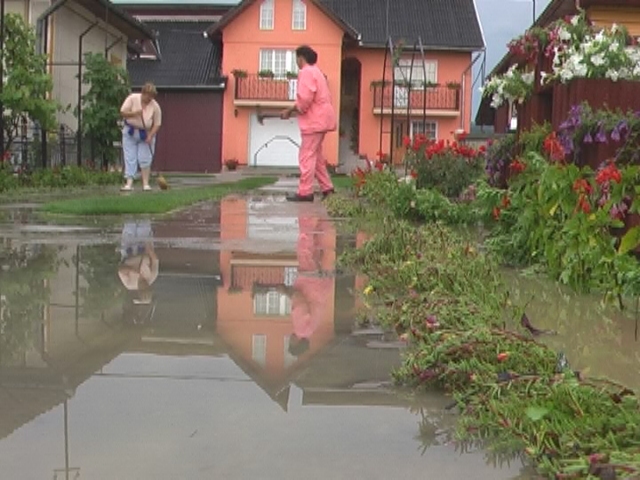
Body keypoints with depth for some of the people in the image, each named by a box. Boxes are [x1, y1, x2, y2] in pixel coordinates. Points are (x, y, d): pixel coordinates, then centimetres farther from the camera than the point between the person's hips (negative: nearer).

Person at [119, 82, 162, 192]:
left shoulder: (155, 106, -9)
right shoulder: (132, 98, -9)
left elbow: (157, 124, -6)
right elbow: (122, 112, -10)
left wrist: (150, 136, -18)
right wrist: (134, 113, -25)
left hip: (146, 134, 0)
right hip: (130, 133, 0)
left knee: (145, 159, -4)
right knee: (130, 158, -3)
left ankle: (146, 183, 2)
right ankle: (129, 183, -5)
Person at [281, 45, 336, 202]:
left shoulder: (306, 72, -11)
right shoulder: (316, 72, 21)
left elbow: (304, 99, -21)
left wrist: (290, 111, -6)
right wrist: (292, 110, 14)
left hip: (314, 121, -10)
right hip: (320, 119, 10)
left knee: (307, 156, -8)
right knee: (316, 155, 15)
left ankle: (305, 192, -8)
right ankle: (327, 188, 17)